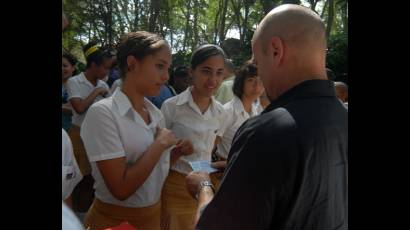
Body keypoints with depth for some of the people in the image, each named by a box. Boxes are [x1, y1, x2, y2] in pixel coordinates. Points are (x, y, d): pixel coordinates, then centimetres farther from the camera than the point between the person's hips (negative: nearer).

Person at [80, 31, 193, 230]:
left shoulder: (156, 114, 0)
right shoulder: (102, 112, -19)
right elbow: (121, 189, -25)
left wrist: (177, 151, -6)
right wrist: (160, 144, -20)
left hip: (153, 213, 6)